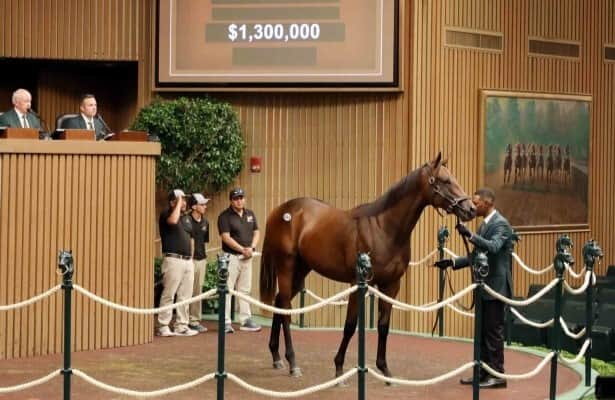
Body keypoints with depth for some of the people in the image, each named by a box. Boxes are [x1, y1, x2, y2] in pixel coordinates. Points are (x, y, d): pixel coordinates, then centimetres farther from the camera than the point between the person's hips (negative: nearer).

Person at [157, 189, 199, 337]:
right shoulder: (166, 215, -4)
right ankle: (163, 326, -4)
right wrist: (178, 203, -15)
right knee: (168, 294, -7)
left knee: (185, 295, 8)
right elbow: (173, 220, -28)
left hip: (188, 261, 8)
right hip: (173, 259, -7)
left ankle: (181, 326, 13)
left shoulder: (187, 218, 19)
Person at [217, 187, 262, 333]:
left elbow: (256, 232, 13)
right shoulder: (225, 216, -9)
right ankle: (226, 322, -2)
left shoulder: (250, 214, 11)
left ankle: (245, 320, 19)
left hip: (247, 257, 7)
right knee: (227, 289, -5)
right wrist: (242, 249, -18)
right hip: (231, 256, -7)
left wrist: (252, 247, -6)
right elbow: (226, 238, -16)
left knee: (245, 289, 12)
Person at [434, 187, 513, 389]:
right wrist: (453, 262, 8)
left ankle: (497, 375, 3)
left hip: (495, 287, -9)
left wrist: (470, 235, -43)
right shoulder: (485, 224, 15)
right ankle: (482, 372, 19)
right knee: (482, 332, 13)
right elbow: (476, 256, 19)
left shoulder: (501, 224, -14)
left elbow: (494, 247, -32)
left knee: (493, 332, -4)